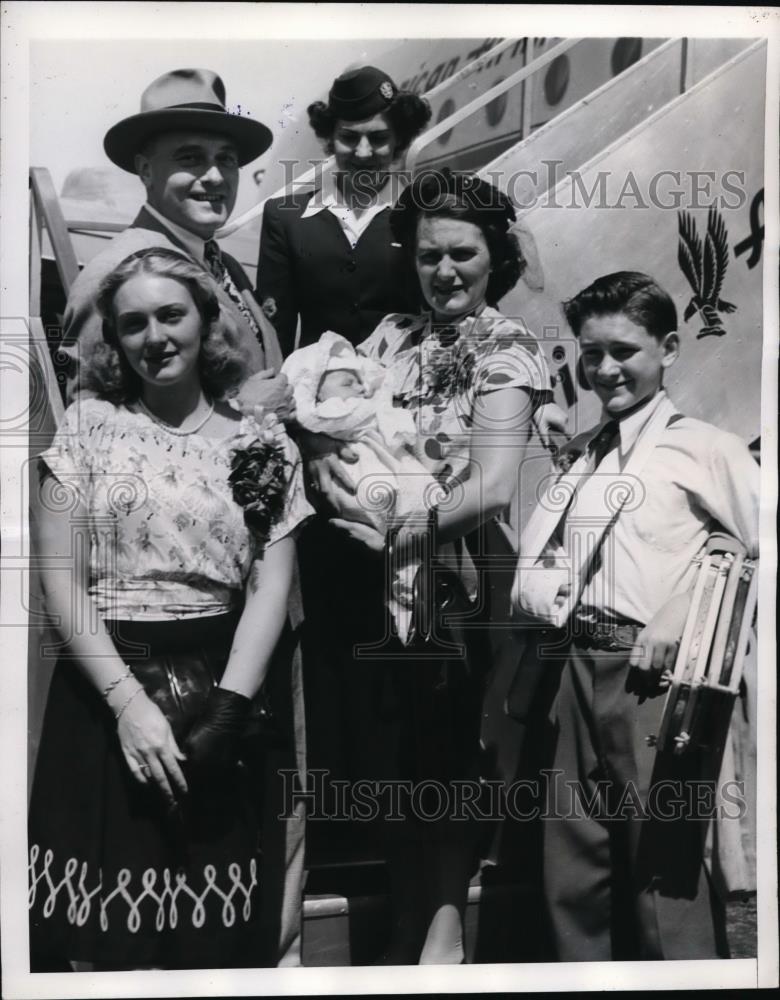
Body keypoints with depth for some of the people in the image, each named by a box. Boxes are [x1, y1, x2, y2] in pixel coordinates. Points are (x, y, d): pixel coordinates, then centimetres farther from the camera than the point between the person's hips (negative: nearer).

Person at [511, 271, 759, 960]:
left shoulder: (703, 445, 0)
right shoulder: (578, 457, 18)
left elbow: (762, 551, -7)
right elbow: (537, 564, 21)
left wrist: (688, 609, -16)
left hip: (650, 672, -6)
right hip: (575, 671, 6)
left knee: (665, 874, -2)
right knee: (573, 872, 13)